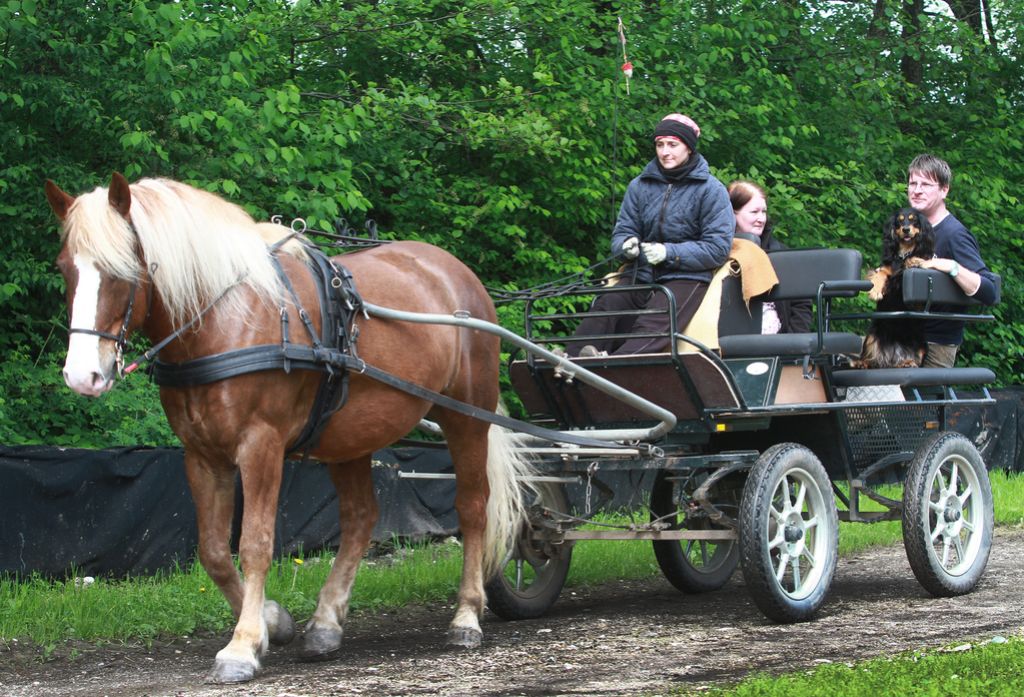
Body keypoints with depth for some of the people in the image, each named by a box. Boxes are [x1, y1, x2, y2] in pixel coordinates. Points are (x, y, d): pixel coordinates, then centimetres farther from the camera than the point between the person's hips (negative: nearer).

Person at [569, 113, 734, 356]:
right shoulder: (640, 186, 15)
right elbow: (622, 232, 15)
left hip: (687, 278, -5)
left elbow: (718, 248, -6)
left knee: (652, 327, -34)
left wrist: (669, 253, -16)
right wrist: (627, 246, -11)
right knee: (605, 306, -26)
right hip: (643, 278, 5)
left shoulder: (710, 190, 1)